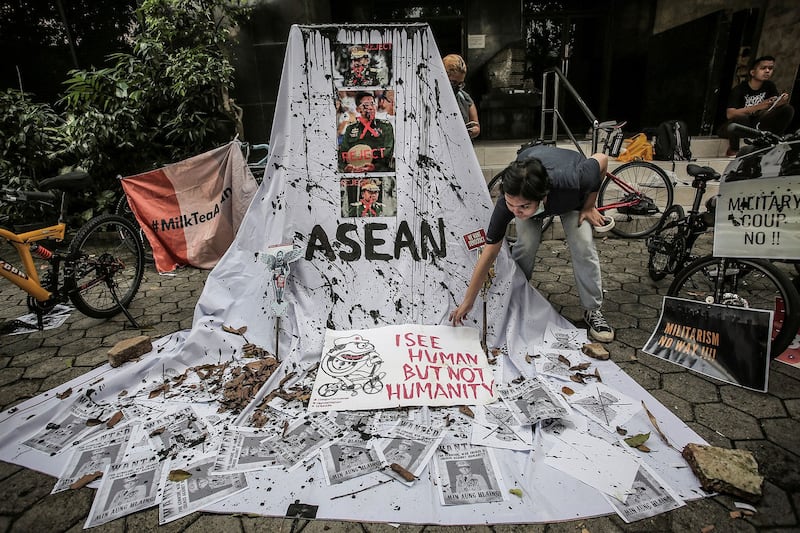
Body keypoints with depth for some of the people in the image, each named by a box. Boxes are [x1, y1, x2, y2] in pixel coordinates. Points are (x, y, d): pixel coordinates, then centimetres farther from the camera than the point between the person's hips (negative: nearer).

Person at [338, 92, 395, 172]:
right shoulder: (350, 129, 19)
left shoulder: (386, 126, 13)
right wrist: (345, 167, -8)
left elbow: (388, 152, 1)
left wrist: (375, 166, -16)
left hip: (381, 173, -1)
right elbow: (342, 153, 14)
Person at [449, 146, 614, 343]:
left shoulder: (571, 182, -46)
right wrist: (468, 301, -26)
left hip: (571, 197, 0)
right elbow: (490, 251, -31)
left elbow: (601, 159, -23)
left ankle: (593, 310, 3)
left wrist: (588, 207, -17)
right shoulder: (507, 203, -40)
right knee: (526, 244, -20)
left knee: (583, 245, -15)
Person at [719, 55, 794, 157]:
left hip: (755, 125, 5)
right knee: (741, 117, -39)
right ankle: (733, 150, -16)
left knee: (788, 109, -8)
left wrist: (782, 101, -25)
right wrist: (757, 107, -39)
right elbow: (729, 114, -30)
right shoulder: (739, 89, -17)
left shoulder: (770, 86, 3)